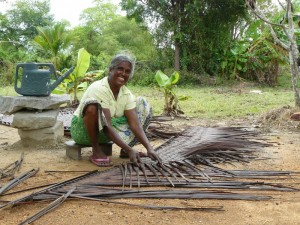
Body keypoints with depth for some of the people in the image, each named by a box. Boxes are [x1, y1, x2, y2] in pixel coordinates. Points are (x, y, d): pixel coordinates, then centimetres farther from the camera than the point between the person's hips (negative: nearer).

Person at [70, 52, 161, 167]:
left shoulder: (127, 94, -6)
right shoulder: (98, 89, -26)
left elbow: (135, 124, -13)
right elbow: (107, 126, -31)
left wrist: (149, 148, -28)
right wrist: (129, 150, -37)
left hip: (105, 133, 6)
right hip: (83, 130, -6)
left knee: (143, 104, -2)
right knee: (92, 106, -40)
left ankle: (124, 151, -4)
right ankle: (96, 151, -18)